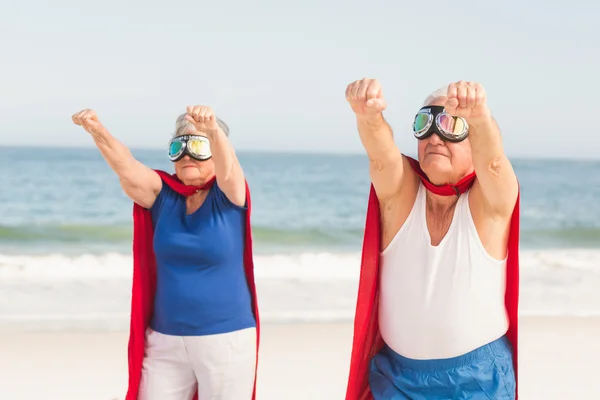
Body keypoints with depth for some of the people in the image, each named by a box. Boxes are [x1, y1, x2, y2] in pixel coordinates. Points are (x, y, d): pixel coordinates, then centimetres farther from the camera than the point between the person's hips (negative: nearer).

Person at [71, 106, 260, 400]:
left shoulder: (228, 195, -5)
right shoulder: (162, 193, 2)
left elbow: (226, 171, -28)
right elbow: (129, 170, -18)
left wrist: (213, 130, -49)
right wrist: (97, 131, -37)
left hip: (226, 340, -3)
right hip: (164, 341, 3)